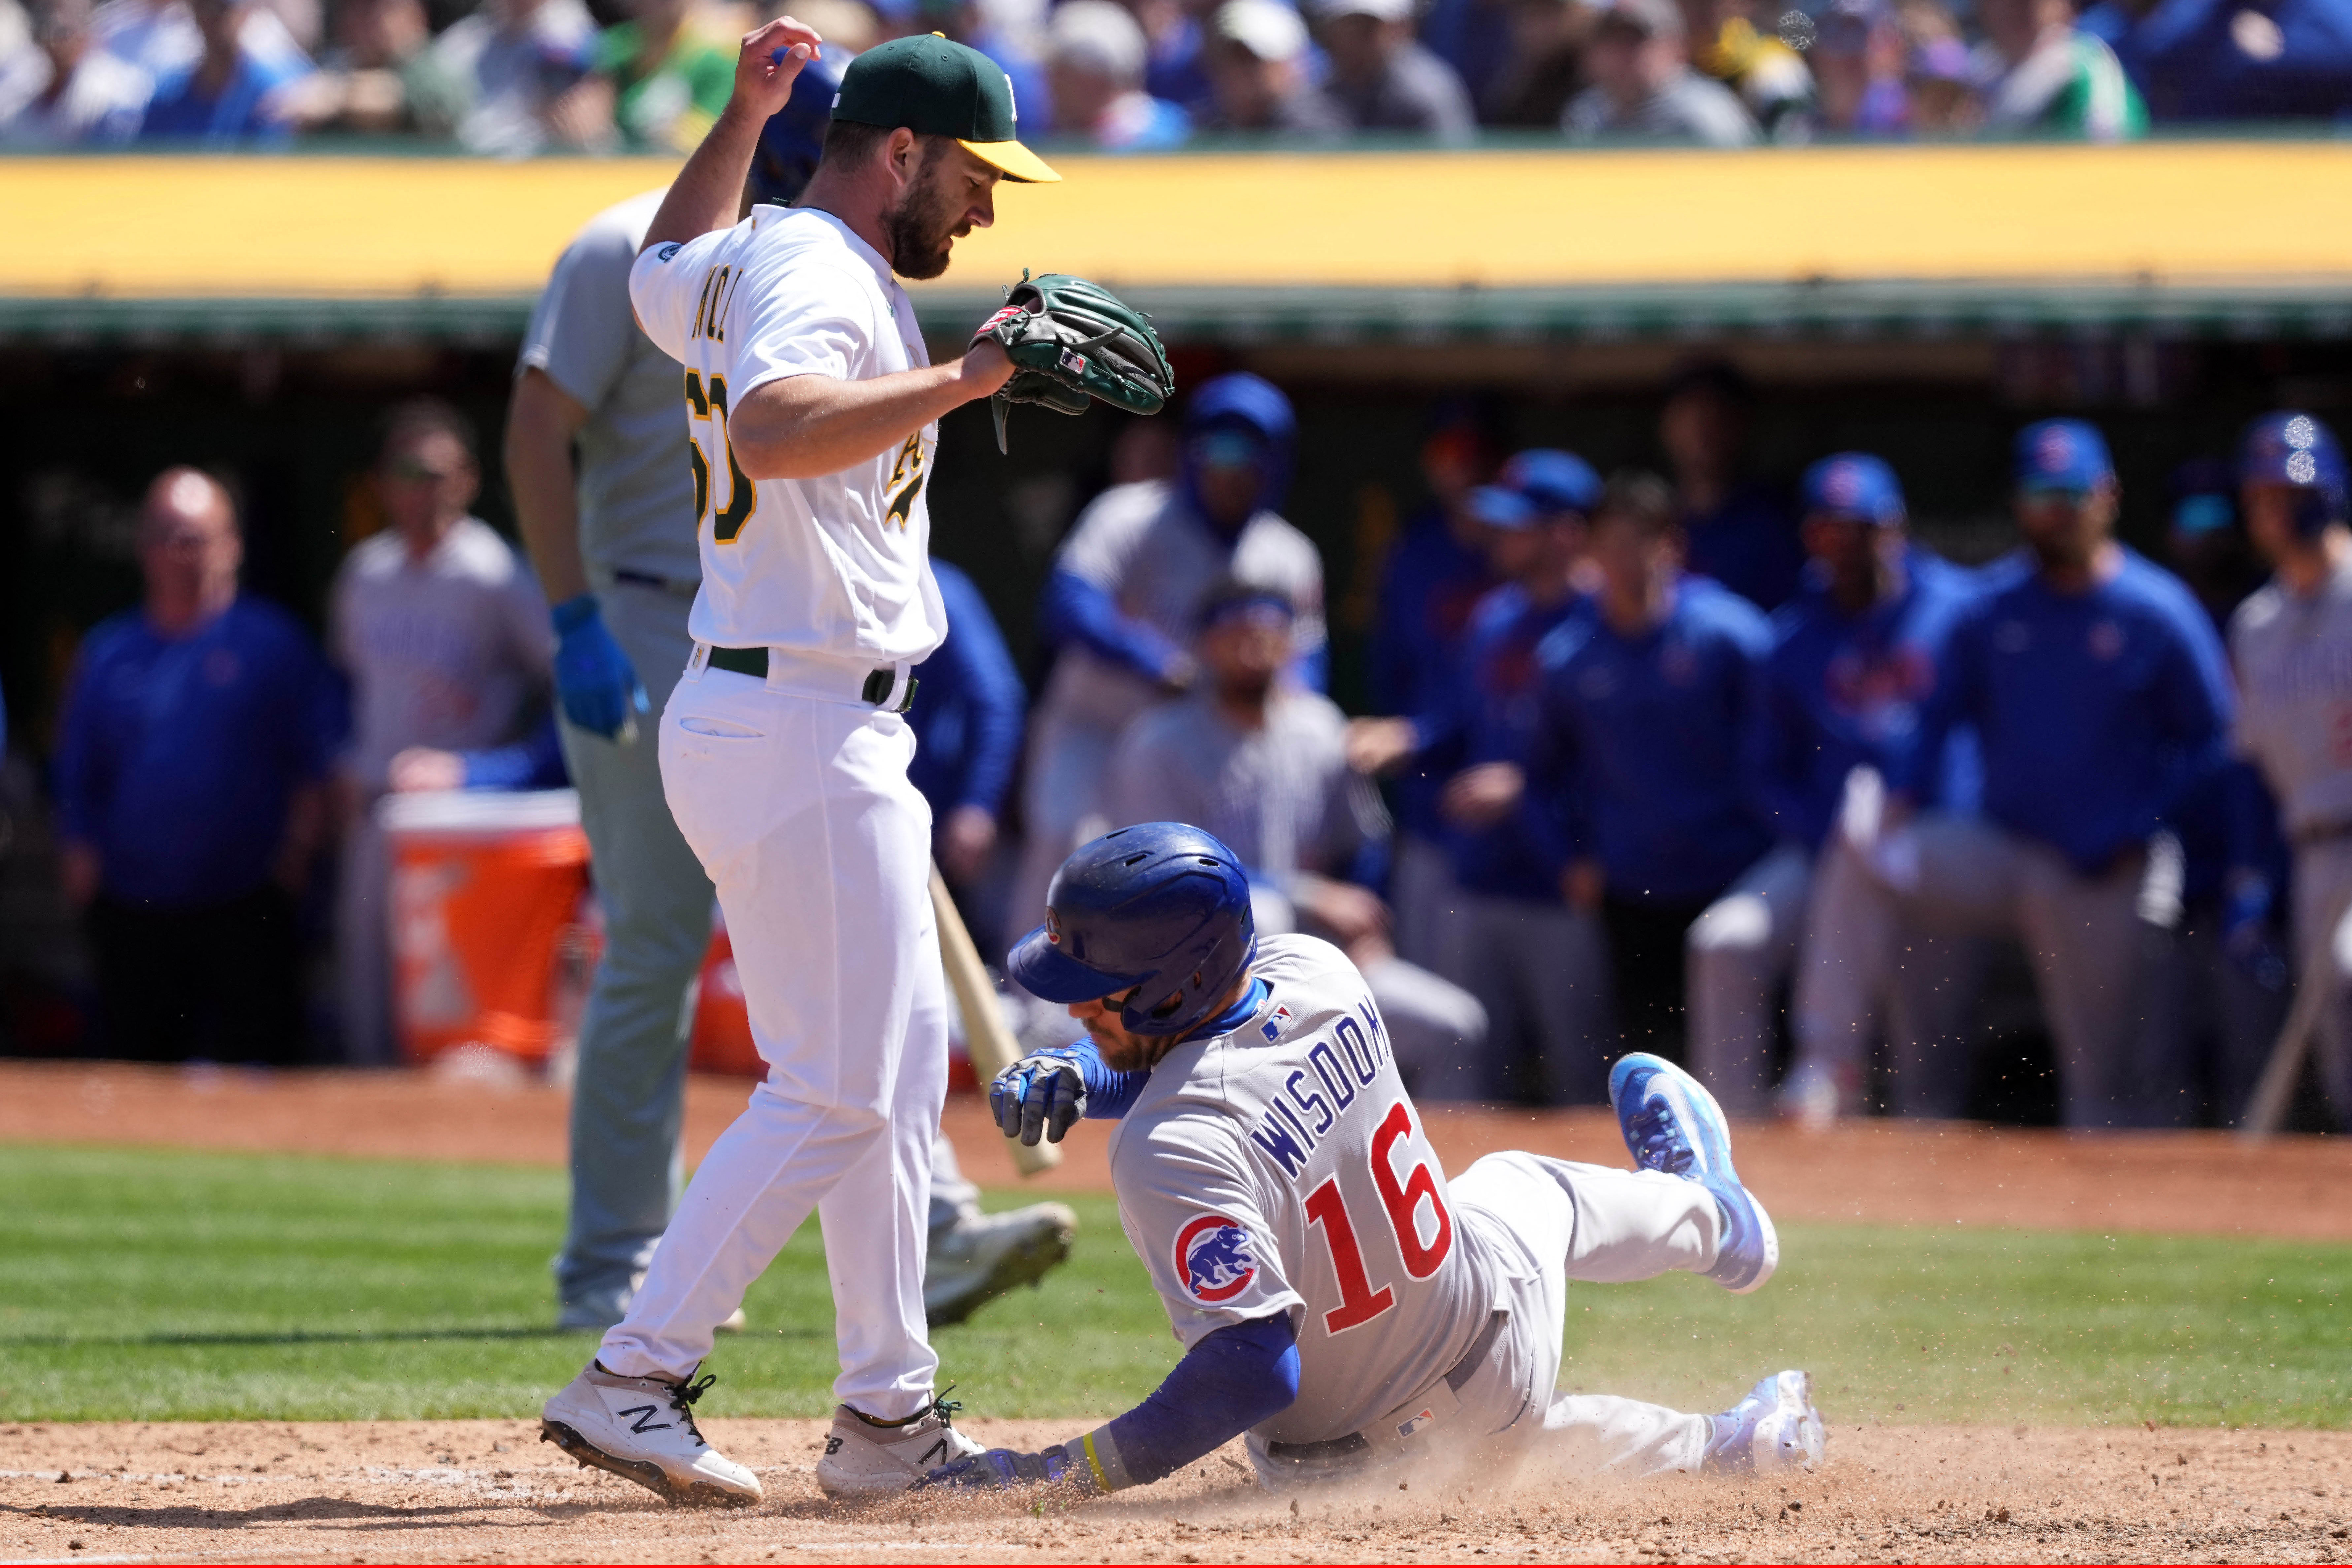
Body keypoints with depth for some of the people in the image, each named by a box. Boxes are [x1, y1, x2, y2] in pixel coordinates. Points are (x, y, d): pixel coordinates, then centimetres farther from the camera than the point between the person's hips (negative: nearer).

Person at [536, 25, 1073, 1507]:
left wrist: (745, 114, 29)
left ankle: (891, 1416, 16)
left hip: (791, 726, 11)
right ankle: (633, 1379, -7)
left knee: (902, 1064, 14)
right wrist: (966, 378, -41)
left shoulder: (739, 259, 13)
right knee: (836, 1092, -8)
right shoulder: (819, 279, -17)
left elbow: (665, 265, 38)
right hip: (804, 731, -11)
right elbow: (772, 432, -39)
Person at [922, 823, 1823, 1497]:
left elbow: (1252, 1372, -40)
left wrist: (1058, 1475, -41)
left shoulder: (1168, 1152, -39)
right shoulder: (1317, 976, -19)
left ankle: (1707, 1449, 36)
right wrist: (1069, 1071, -13)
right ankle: (1703, 1215, 69)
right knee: (1522, 1187, 42)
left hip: (1362, 1458, -5)